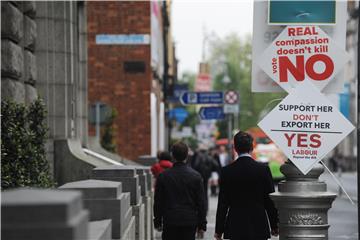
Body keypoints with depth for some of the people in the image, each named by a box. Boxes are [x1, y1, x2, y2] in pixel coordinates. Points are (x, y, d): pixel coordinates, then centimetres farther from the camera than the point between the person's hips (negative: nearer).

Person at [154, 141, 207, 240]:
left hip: (169, 221, 0)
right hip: (190, 222, 0)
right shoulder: (196, 176, -3)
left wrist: (157, 222, 13)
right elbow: (201, 202, 0)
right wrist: (202, 225, 7)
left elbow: (158, 202, 3)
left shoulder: (163, 176, -2)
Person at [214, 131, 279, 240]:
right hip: (259, 227, 0)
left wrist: (219, 230, 6)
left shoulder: (227, 171, -4)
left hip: (235, 227, 0)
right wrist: (274, 226, 10)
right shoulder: (263, 169, -4)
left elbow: (223, 202, -1)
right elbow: (270, 199, 0)